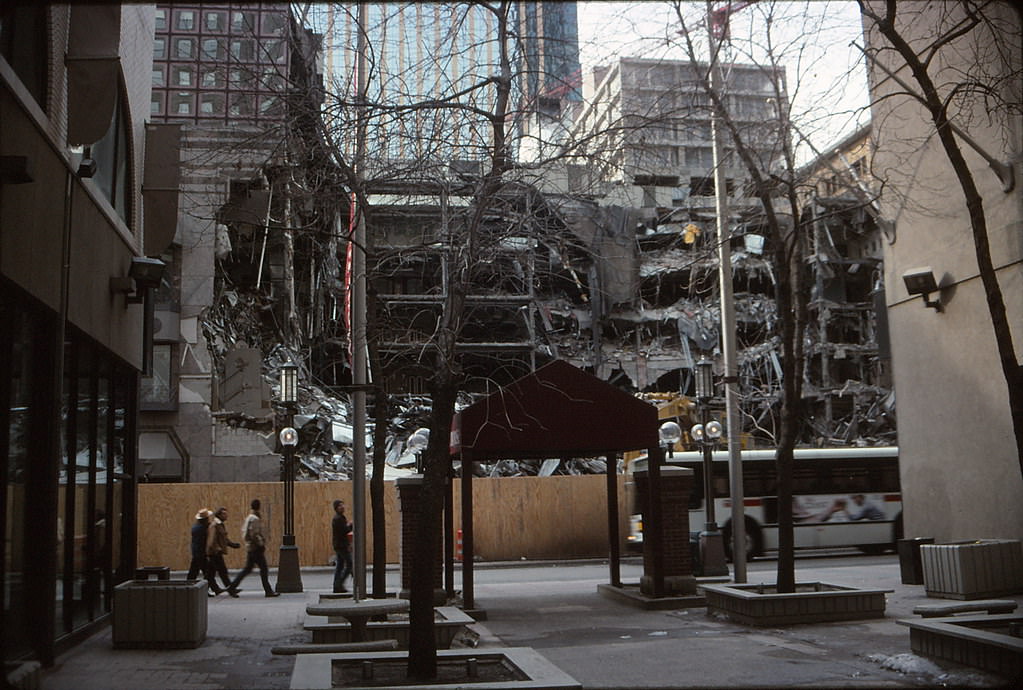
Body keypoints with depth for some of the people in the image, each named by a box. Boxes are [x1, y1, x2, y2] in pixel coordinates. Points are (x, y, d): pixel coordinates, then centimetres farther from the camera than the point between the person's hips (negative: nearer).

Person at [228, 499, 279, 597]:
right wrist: (261, 545, -16)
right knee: (264, 569, -4)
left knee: (247, 569, 15)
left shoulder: (248, 518, 14)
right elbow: (254, 534, -23)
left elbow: (244, 532, 20)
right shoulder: (255, 519, -16)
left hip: (250, 547, 9)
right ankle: (268, 591, -2)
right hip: (256, 548, -9)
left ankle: (232, 586, 14)